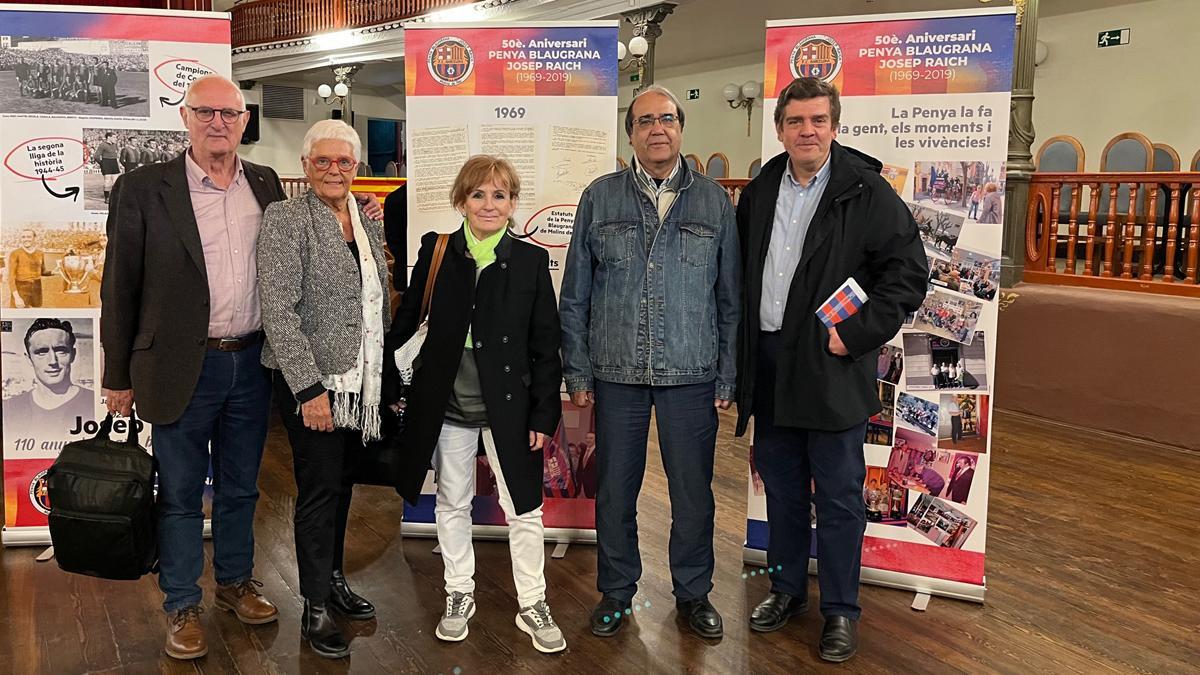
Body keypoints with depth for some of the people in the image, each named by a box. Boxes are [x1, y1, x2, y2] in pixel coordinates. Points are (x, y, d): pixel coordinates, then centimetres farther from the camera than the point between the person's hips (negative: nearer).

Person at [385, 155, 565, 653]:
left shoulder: (532, 261, -3)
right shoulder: (436, 253, 0)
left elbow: (545, 346, -2)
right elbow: (406, 322, 7)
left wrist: (544, 415, -5)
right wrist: (391, 386, 6)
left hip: (509, 406, -1)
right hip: (446, 406, 2)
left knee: (524, 511, 6)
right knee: (452, 505, 15)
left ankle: (532, 604, 23)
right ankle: (459, 595, 34)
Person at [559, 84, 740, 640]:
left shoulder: (714, 201, 4)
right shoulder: (599, 198, 4)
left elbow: (731, 297, 5)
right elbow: (575, 295, 6)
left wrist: (728, 377, 1)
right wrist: (577, 373, 2)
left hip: (692, 375, 0)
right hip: (616, 374, 1)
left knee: (693, 491, 9)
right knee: (614, 489, 10)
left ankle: (693, 593, 28)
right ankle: (616, 592, 29)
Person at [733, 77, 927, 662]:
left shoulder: (866, 191, -7)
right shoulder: (760, 191, 9)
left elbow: (909, 271, -8)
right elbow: (739, 274, 16)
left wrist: (858, 333, -14)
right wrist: (739, 353, 9)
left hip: (831, 368, -5)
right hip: (767, 365, 5)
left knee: (839, 495, 4)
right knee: (781, 487, 16)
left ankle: (840, 610, 19)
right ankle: (788, 587, 33)